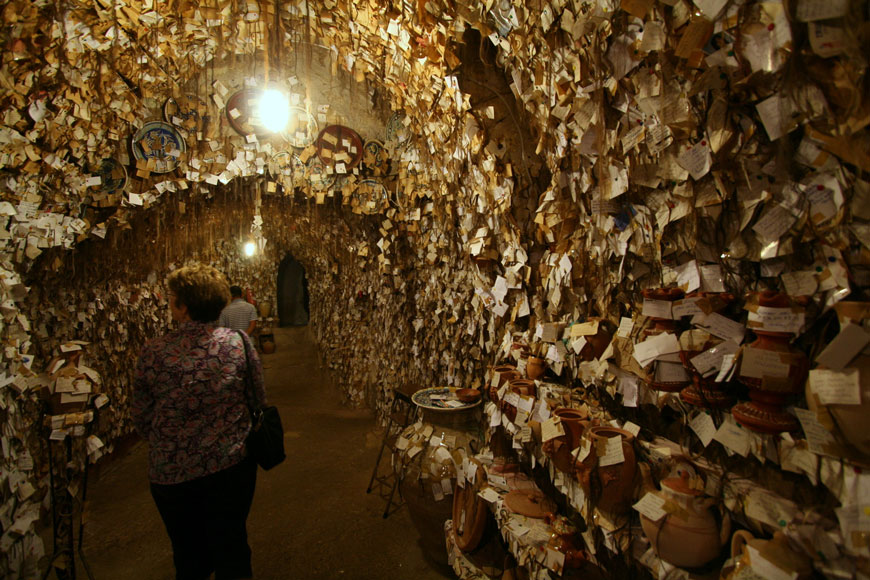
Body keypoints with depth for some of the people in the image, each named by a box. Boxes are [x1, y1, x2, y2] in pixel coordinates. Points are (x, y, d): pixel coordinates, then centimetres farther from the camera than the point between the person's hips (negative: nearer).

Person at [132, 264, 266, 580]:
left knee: (189, 554, 22)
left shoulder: (153, 353, -13)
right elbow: (258, 399, -2)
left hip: (171, 473, 0)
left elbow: (141, 418, -1)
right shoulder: (238, 342, -12)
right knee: (231, 551, 18)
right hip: (232, 464, 0)